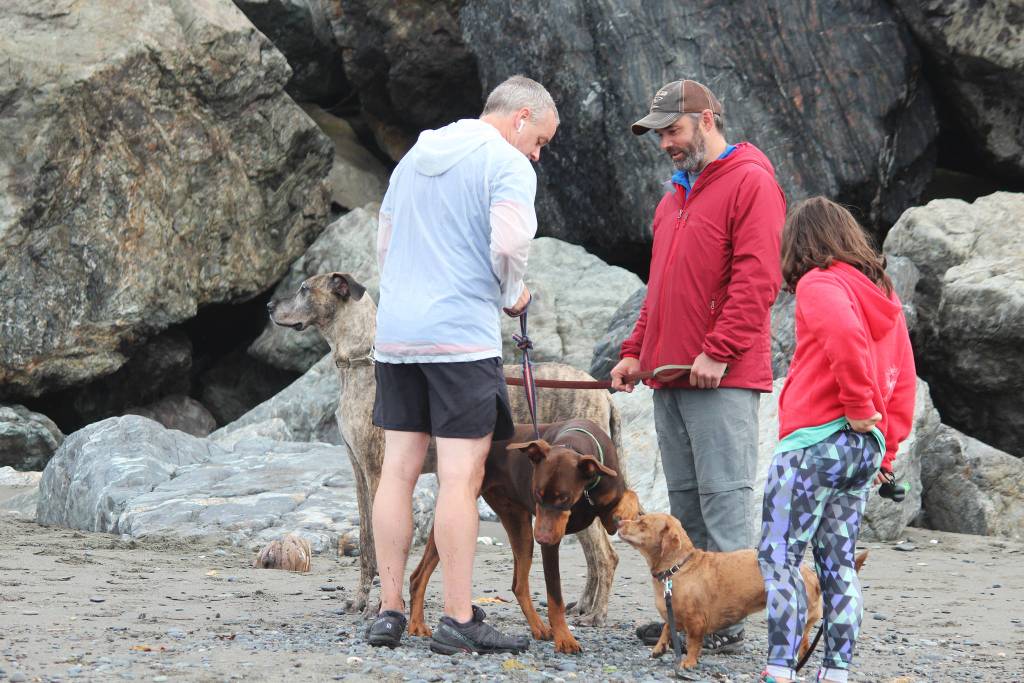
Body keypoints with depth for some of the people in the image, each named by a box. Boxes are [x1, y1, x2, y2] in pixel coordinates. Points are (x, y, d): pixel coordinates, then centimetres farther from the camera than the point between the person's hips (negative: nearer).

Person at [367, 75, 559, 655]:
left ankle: (390, 611, 8)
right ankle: (459, 621, -6)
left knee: (398, 469, 8)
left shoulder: (416, 156, 20)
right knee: (461, 476, -6)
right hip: (462, 336, -7)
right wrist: (513, 295, 1)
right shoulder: (508, 164, -4)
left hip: (395, 332, 7)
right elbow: (510, 243, -17)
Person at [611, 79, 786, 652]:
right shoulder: (676, 196, 22)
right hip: (670, 376, 9)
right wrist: (637, 351, 17)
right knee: (685, 501, 9)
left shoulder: (751, 183, -6)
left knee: (724, 497, -7)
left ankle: (727, 620, -5)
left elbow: (758, 279, -15)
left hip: (722, 376, -9)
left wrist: (718, 351, -19)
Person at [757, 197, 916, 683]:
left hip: (815, 442, -8)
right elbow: (903, 382, 17)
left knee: (778, 557, -5)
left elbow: (845, 334, -28)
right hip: (866, 447, 8)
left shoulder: (820, 283, -7)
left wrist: (858, 405, -17)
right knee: (838, 563, 12)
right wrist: (885, 452, 17)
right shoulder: (883, 296, 17)